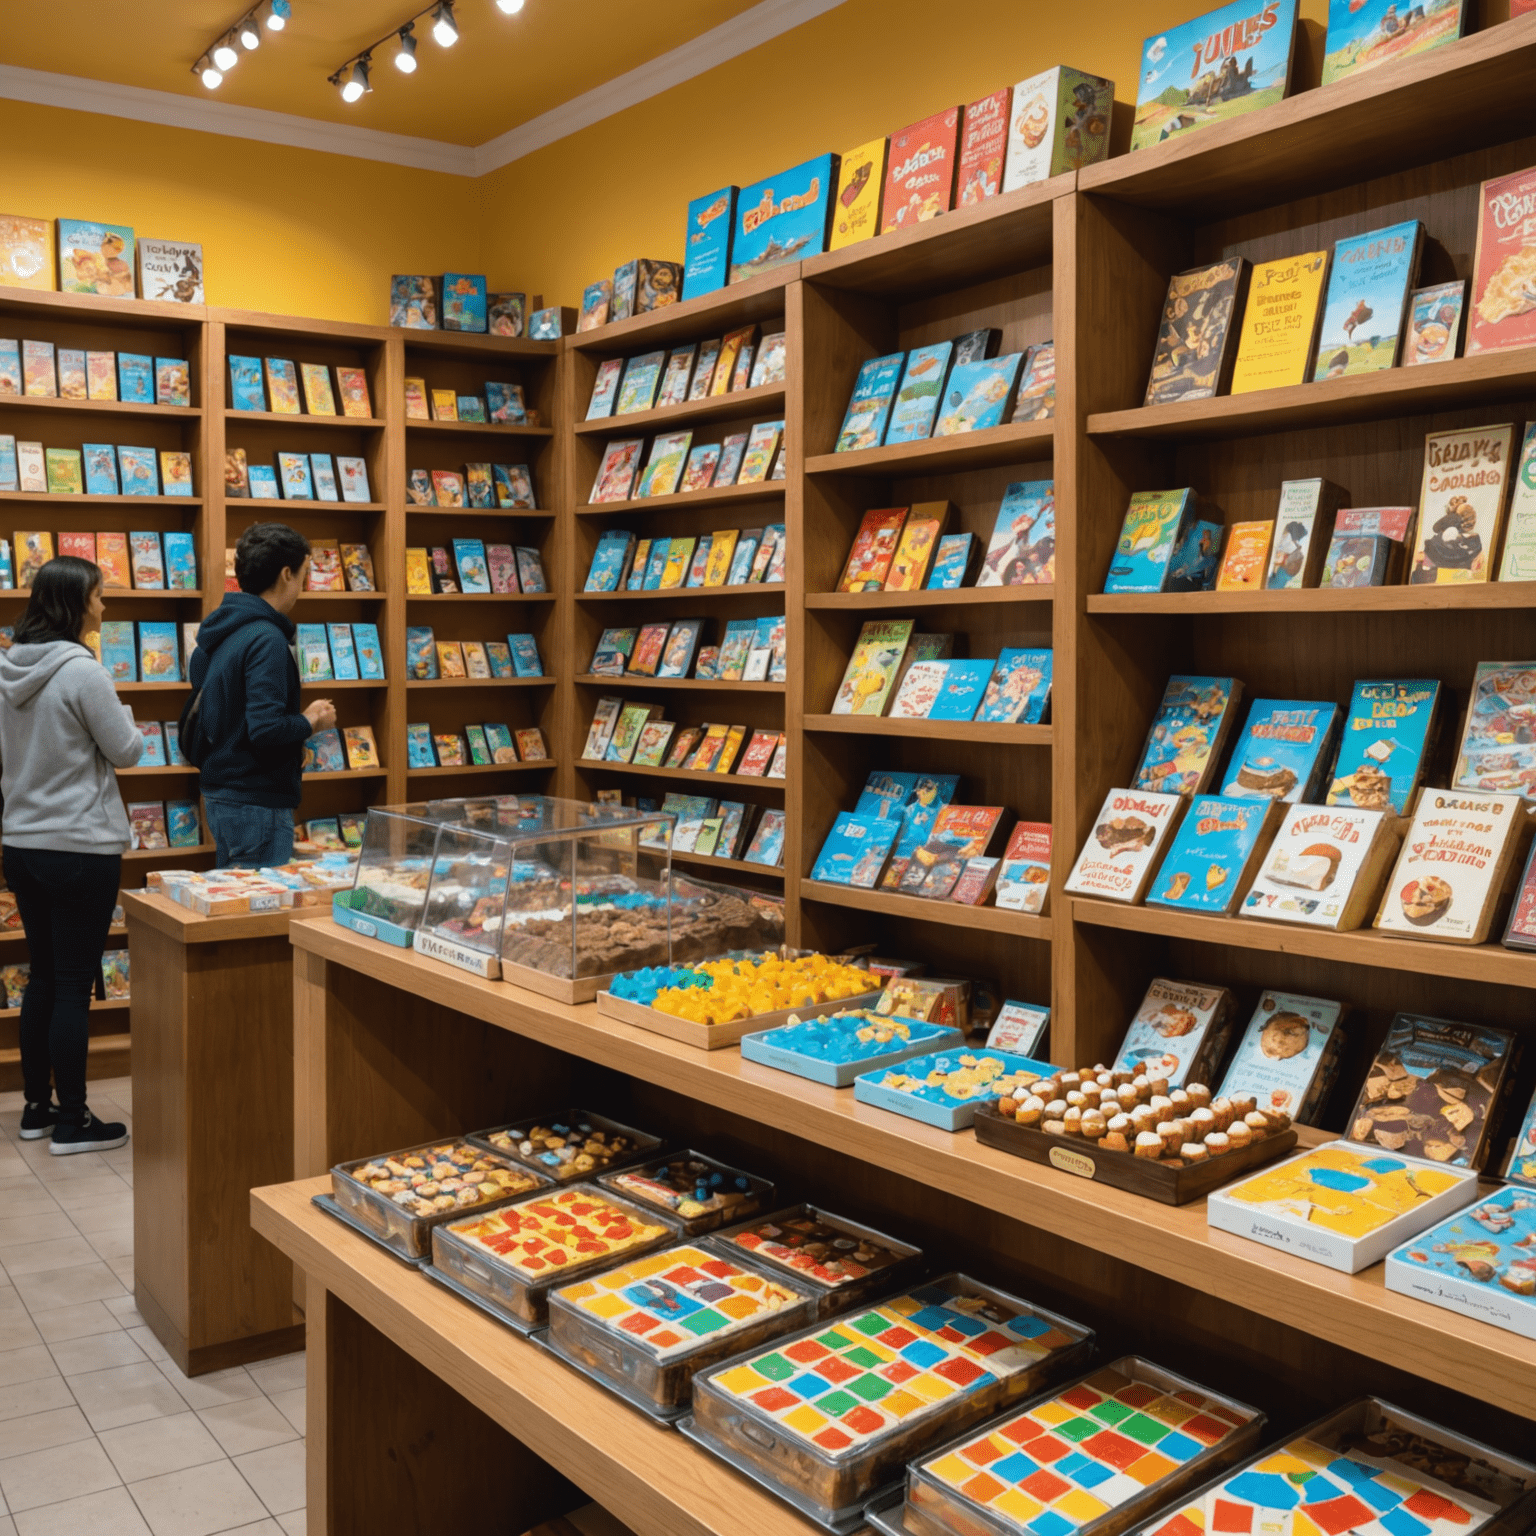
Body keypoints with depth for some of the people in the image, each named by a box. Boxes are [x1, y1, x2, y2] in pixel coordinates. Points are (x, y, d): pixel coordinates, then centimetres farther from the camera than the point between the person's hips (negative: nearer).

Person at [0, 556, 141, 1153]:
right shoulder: (82, 671, -18)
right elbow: (127, 750, -10)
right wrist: (121, 715, 7)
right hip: (81, 847, -8)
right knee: (75, 984, 1)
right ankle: (72, 1121, 9)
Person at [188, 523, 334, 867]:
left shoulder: (218, 633, 11)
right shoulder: (267, 640, -18)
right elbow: (266, 729, -26)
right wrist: (311, 721, -8)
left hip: (221, 796, 10)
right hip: (257, 800, -10)